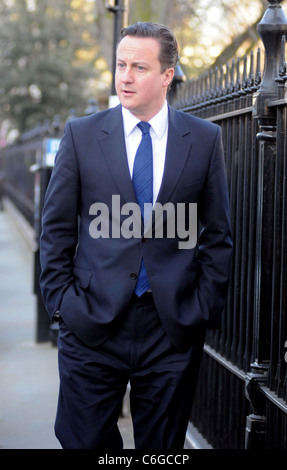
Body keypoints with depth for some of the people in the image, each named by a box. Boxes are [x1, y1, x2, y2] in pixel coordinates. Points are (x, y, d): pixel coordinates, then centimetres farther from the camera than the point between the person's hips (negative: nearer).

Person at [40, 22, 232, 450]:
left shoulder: (205, 139, 3)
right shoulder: (81, 134, 3)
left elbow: (217, 234, 6)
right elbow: (56, 228, 5)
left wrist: (206, 308, 0)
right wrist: (60, 301, -2)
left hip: (174, 328, 1)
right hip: (92, 321, 0)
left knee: (163, 444, 10)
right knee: (83, 440, 4)